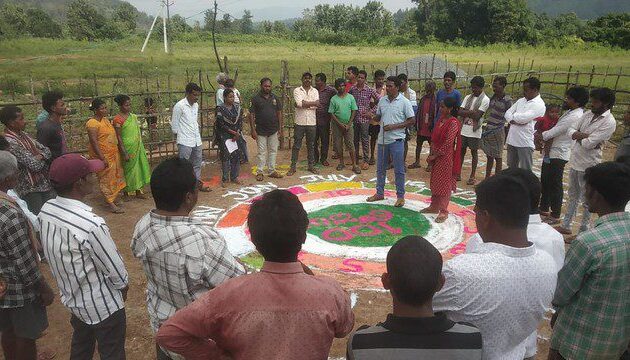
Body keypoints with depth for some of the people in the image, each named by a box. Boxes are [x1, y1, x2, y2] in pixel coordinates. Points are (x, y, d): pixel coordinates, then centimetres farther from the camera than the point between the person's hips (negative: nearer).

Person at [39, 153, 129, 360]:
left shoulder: (45, 211, -12)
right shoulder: (91, 225, -35)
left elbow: (50, 252, 3)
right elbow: (115, 268, -22)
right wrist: (123, 285, 0)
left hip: (71, 297, 7)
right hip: (103, 306, -7)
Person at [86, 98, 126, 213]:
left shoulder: (105, 120, 9)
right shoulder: (92, 123, -17)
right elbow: (94, 142, -22)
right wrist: (102, 158, -24)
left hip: (114, 154, 9)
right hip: (103, 156, -9)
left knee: (115, 177, 16)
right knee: (106, 179, -2)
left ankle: (114, 199, 29)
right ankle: (111, 204, 4)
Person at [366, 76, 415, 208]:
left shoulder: (404, 102, -8)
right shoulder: (382, 100, 7)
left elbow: (412, 120, -8)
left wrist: (394, 126, -17)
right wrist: (371, 117, -6)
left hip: (396, 140, -5)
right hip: (382, 139, 5)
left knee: (399, 170, 2)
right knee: (380, 168, 14)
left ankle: (400, 196, 13)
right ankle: (379, 193, 27)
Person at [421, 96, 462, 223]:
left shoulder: (453, 123, -16)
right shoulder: (440, 120, 9)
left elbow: (448, 143, -20)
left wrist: (436, 155, -15)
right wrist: (431, 154, 6)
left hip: (445, 157, -8)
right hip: (435, 156, 8)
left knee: (444, 184, 0)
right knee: (434, 182, 15)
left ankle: (443, 211, 8)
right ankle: (434, 206, 29)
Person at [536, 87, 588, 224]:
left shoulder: (574, 116, -21)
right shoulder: (571, 112, 11)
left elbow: (554, 132, -20)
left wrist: (539, 136, -4)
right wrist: (543, 136, -4)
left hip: (558, 154, -10)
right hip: (552, 152, 10)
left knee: (555, 185, 0)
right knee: (545, 181, 18)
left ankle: (555, 216, 12)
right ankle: (544, 209, 32)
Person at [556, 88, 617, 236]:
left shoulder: (609, 122, -17)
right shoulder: (588, 114, 5)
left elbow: (589, 144, -23)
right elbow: (570, 130, 0)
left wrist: (578, 136, -5)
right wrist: (585, 136, -16)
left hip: (588, 165, -7)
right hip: (575, 161, 8)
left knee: (587, 200, 6)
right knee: (573, 196, 18)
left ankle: (583, 231, 17)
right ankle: (566, 226, 30)